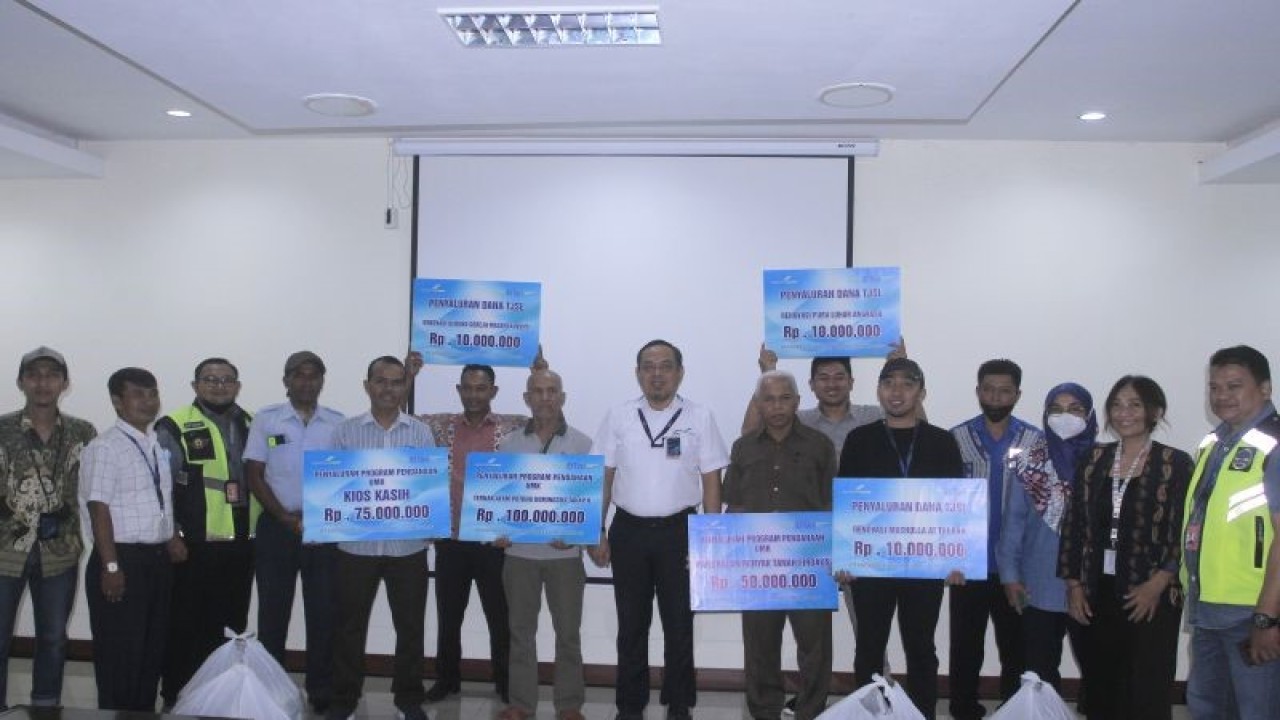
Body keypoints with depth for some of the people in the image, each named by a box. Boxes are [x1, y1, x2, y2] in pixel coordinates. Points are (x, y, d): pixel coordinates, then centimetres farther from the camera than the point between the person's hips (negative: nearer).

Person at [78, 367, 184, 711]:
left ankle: (145, 711, 28)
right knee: (119, 652, 0)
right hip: (123, 557, -7)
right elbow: (99, 508, -16)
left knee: (154, 647, 16)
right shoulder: (104, 448, -12)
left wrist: (172, 537, 9)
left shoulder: (159, 445, 10)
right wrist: (111, 566, -19)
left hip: (158, 559, 8)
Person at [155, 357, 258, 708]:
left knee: (229, 627, 13)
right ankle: (176, 698, 17)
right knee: (186, 625, 4)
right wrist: (171, 535, -12)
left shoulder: (253, 425, 12)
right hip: (193, 545, -5)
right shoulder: (175, 427, -5)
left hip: (241, 544, 5)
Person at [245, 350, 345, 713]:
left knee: (324, 612, 4)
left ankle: (322, 690, 15)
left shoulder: (339, 423, 3)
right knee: (273, 611, 7)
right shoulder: (265, 420, 1)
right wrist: (287, 518, -9)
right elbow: (253, 475, -2)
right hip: (276, 527, 0)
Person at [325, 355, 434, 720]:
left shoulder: (421, 433, 4)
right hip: (357, 544, 0)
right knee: (350, 626, 8)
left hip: (407, 545, 0)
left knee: (410, 625, 8)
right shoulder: (346, 431, 3)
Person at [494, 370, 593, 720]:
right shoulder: (509, 444, 5)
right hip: (519, 551, 2)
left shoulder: (582, 444, 0)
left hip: (565, 552, -1)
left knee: (568, 631, 5)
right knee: (521, 629, 9)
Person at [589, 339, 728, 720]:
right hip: (629, 531, 1)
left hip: (679, 531, -1)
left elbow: (711, 483, 0)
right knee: (631, 624, 10)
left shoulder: (699, 418, -2)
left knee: (679, 624, 8)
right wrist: (597, 534, 1)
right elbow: (603, 479, 6)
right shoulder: (617, 418, 2)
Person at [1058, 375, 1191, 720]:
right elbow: (1073, 524, 8)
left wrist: (1157, 584, -14)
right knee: (1100, 688, 9)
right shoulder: (1094, 459, 8)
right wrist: (1074, 584, 3)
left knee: (1146, 692, 2)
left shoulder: (1175, 464, -3)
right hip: (1096, 592, 4)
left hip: (1149, 595, -3)